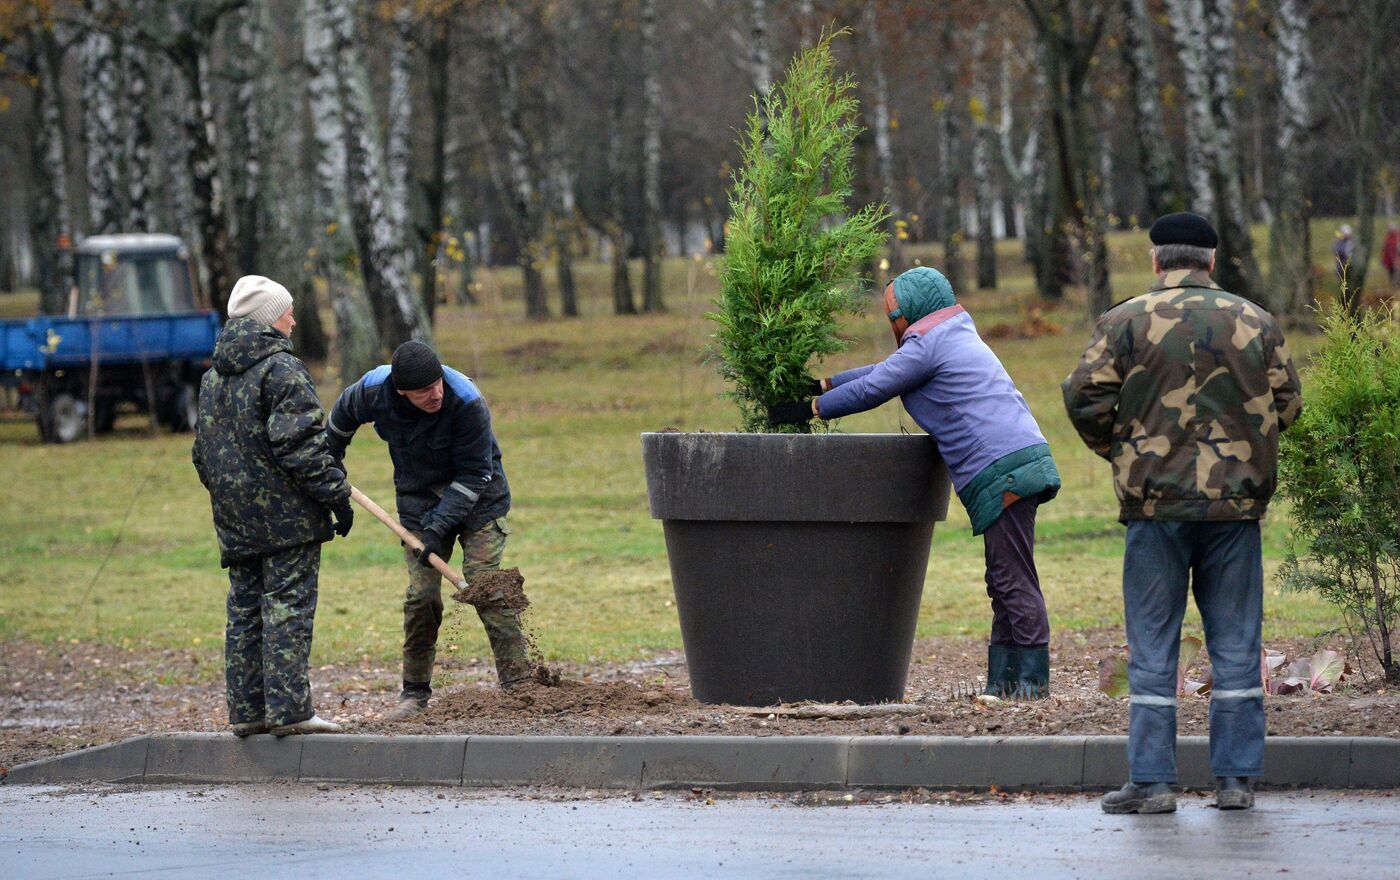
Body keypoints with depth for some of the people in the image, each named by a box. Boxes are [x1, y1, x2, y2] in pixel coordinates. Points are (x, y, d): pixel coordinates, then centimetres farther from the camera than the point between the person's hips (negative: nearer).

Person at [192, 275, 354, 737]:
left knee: (245, 612, 11)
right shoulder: (282, 369, -11)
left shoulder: (213, 377, 16)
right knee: (288, 608, -7)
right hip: (285, 513, -8)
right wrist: (337, 495, -13)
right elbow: (301, 444, -17)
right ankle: (288, 709, -12)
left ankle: (247, 710, 11)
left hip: (235, 521, 8)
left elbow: (203, 452, 21)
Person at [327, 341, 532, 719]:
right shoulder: (373, 390, -18)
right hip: (419, 500, 3)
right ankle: (415, 692, 7)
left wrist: (439, 527, -26)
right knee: (421, 595, -3)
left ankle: (519, 681, -11)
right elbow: (343, 415, 8)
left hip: (477, 501, -3)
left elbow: (473, 475, -22)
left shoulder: (467, 402, -29)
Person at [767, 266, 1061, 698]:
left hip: (1002, 471, -10)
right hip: (1022, 461, 10)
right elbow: (888, 372, 34)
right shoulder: (957, 336, 26)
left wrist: (810, 408, 11)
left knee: (1014, 581, -10)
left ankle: (1033, 681, -12)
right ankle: (1003, 681, 9)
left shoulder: (926, 344, -5)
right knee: (1004, 582, 10)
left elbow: (869, 391, -2)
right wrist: (821, 384, 34)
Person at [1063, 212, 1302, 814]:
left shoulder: (1124, 322, -2)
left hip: (1156, 500, -2)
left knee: (1152, 646, 3)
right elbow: (1286, 402, 8)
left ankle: (1151, 781, 1)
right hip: (1237, 500, 2)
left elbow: (1085, 397, -7)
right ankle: (1236, 780, 8)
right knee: (1235, 645, 8)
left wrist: (1119, 451, 9)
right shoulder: (1256, 323, 6)